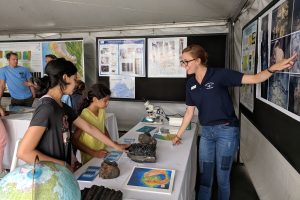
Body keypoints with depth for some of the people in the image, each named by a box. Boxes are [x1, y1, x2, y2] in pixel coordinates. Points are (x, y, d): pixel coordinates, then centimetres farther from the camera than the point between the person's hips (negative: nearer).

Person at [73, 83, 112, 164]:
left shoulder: (102, 111, -1)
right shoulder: (84, 115, -21)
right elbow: (75, 140, -18)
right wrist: (94, 153, -22)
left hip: (103, 154, 6)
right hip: (89, 159, -6)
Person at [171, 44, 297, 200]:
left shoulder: (219, 74, -13)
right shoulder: (190, 84, 3)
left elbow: (254, 79, -16)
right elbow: (190, 111, 10)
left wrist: (273, 68, -35)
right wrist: (179, 135, 14)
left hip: (226, 131, -5)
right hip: (206, 132, 5)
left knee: (222, 178, 9)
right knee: (204, 177, 14)